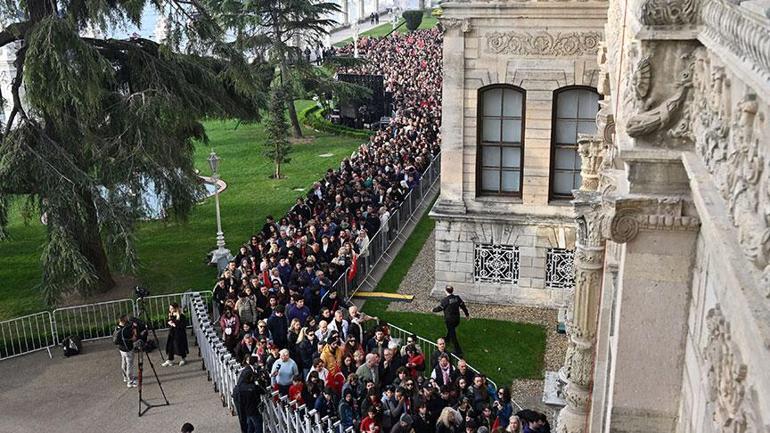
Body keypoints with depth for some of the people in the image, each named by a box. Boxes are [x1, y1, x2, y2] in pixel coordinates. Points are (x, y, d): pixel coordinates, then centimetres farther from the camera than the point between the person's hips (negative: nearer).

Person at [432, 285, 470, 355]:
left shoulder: (445, 300, -22)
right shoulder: (457, 298, -7)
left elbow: (440, 308, -10)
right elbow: (463, 306, 1)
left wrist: (434, 310, 12)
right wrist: (467, 314, 15)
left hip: (449, 320, -6)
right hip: (457, 319, 6)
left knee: (453, 335, 3)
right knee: (451, 329, 32)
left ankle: (458, 350, 5)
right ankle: (447, 339, 58)